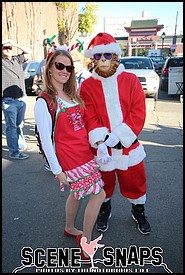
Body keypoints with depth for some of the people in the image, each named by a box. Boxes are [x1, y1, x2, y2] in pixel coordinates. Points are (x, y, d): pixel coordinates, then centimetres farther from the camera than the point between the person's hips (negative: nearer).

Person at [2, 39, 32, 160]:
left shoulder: (17, 59, 16)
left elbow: (29, 52, 22)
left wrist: (16, 44, 10)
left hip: (22, 99, 5)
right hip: (9, 100, -5)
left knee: (19, 125, 16)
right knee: (11, 126, -1)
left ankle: (21, 144, 28)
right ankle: (14, 152, 3)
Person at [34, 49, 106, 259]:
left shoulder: (72, 96, 8)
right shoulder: (43, 102, -14)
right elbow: (45, 139, -15)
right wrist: (57, 170, -14)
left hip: (84, 153, 7)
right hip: (69, 157, -7)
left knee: (77, 192, 21)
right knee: (98, 195, -5)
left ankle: (69, 228, 45)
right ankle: (86, 241, 14)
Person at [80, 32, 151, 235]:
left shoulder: (131, 80, -4)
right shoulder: (87, 86, -4)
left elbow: (138, 113, -11)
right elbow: (90, 118, -10)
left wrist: (117, 138, -19)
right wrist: (101, 142, -25)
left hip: (128, 145, 1)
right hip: (101, 149, 0)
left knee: (135, 182, 16)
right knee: (104, 183, 19)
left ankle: (139, 212, 44)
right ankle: (105, 209, 48)